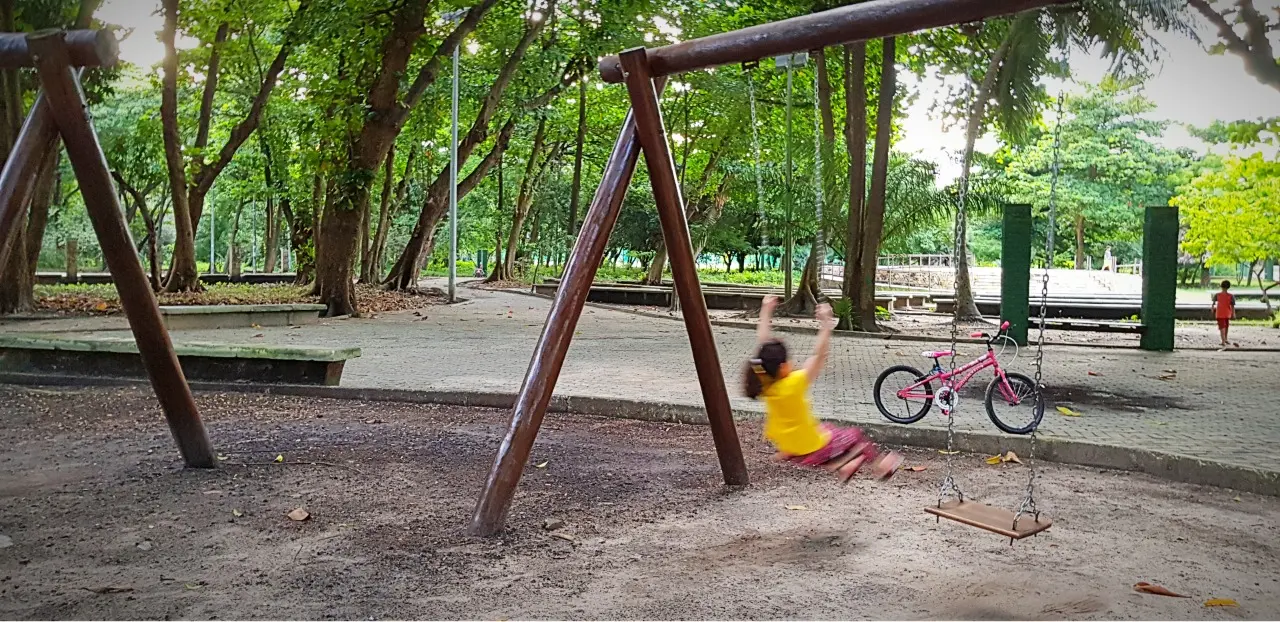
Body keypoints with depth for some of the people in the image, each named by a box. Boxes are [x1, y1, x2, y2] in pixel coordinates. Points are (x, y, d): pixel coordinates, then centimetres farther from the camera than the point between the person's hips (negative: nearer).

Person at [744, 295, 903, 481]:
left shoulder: (762, 383, -14)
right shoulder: (793, 384, -32)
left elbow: (762, 343, -6)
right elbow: (819, 356, -34)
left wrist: (766, 310, 0)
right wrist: (826, 323, -34)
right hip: (811, 450, -6)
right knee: (854, 435, 17)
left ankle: (839, 466, 42)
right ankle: (880, 465, 38)